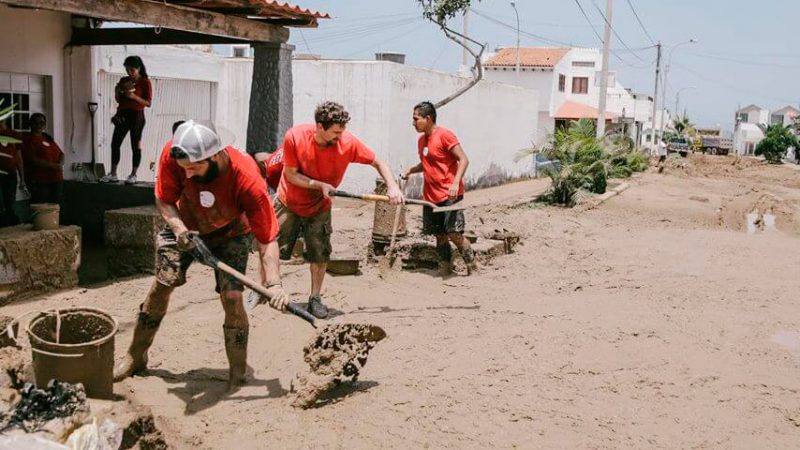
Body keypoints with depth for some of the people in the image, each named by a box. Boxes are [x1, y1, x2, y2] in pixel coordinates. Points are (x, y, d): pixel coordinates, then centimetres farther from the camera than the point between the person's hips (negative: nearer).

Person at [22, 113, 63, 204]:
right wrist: (52, 166, -18)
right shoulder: (27, 139, -3)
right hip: (39, 180, -7)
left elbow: (61, 153, 17)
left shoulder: (47, 138, 18)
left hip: (56, 179, 7)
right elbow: (33, 159, -14)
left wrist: (60, 165, -5)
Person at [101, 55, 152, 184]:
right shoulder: (123, 81, 11)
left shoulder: (145, 82, -4)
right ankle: (113, 174, 5)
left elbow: (148, 103, -9)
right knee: (115, 144, 0)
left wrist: (134, 97, -21)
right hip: (123, 115, 6)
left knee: (135, 146, -2)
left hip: (136, 116, -6)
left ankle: (133, 175, 4)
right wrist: (117, 91, -2)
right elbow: (119, 100, 17)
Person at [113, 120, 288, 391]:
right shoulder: (173, 155, -33)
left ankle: (238, 376, 3)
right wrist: (179, 229, -35)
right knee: (161, 285, 4)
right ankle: (135, 357, 24)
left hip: (230, 234, -2)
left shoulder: (248, 181, -40)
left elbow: (267, 238, -34)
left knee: (232, 298, -14)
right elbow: (164, 200, -16)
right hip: (185, 227, 3)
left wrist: (274, 284, -44)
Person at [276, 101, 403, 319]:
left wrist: (392, 186, -26)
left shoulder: (348, 142, -23)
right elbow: (291, 175, -19)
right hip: (288, 203, -1)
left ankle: (315, 298, 15)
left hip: (319, 208, 1)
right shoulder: (294, 137, -27)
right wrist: (320, 185, -29)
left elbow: (378, 162, -12)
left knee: (320, 254, -1)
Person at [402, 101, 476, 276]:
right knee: (439, 235, 8)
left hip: (450, 196, -7)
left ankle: (473, 268, 3)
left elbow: (463, 159, -15)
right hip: (431, 196, 7)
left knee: (454, 234, -11)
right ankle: (445, 268, 18)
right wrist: (410, 170, 9)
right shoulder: (421, 140, 13)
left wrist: (455, 183, -26)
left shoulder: (444, 135, -11)